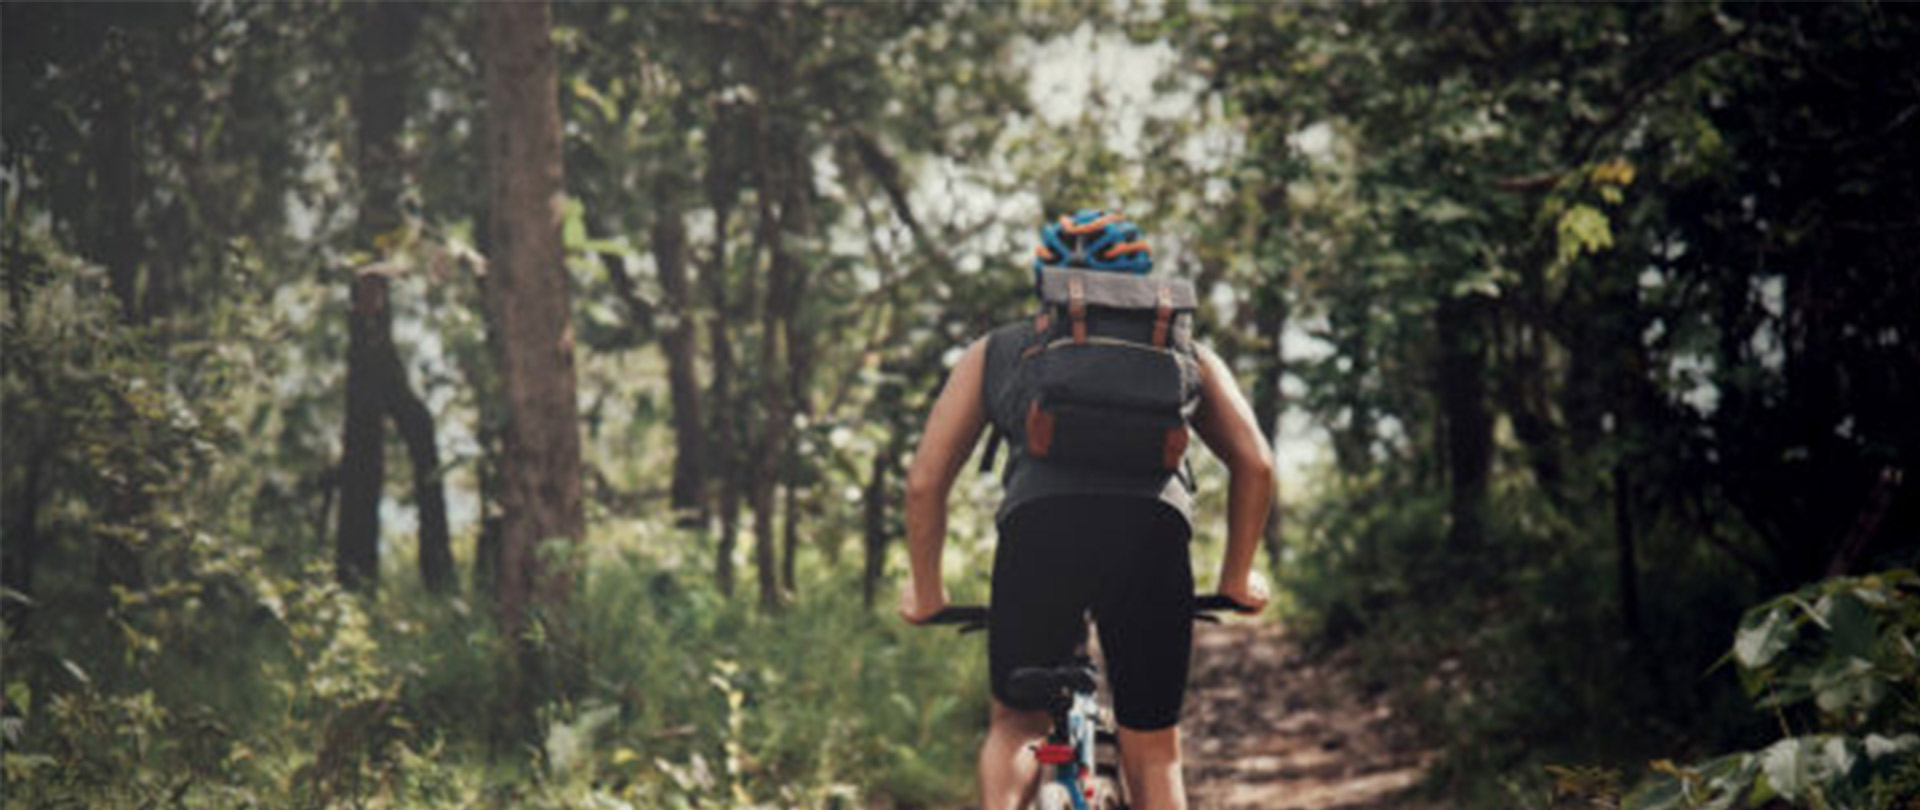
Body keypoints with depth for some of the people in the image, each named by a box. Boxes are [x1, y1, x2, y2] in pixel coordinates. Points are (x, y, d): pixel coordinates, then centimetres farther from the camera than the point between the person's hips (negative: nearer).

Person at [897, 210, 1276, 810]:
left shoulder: (996, 351, 29)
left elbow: (923, 482, 23)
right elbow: (1255, 464, 18)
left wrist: (926, 593, 35)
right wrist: (1236, 579, 30)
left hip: (1037, 527, 0)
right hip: (1152, 533, 0)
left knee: (1016, 725, 22)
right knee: (1153, 753, 16)